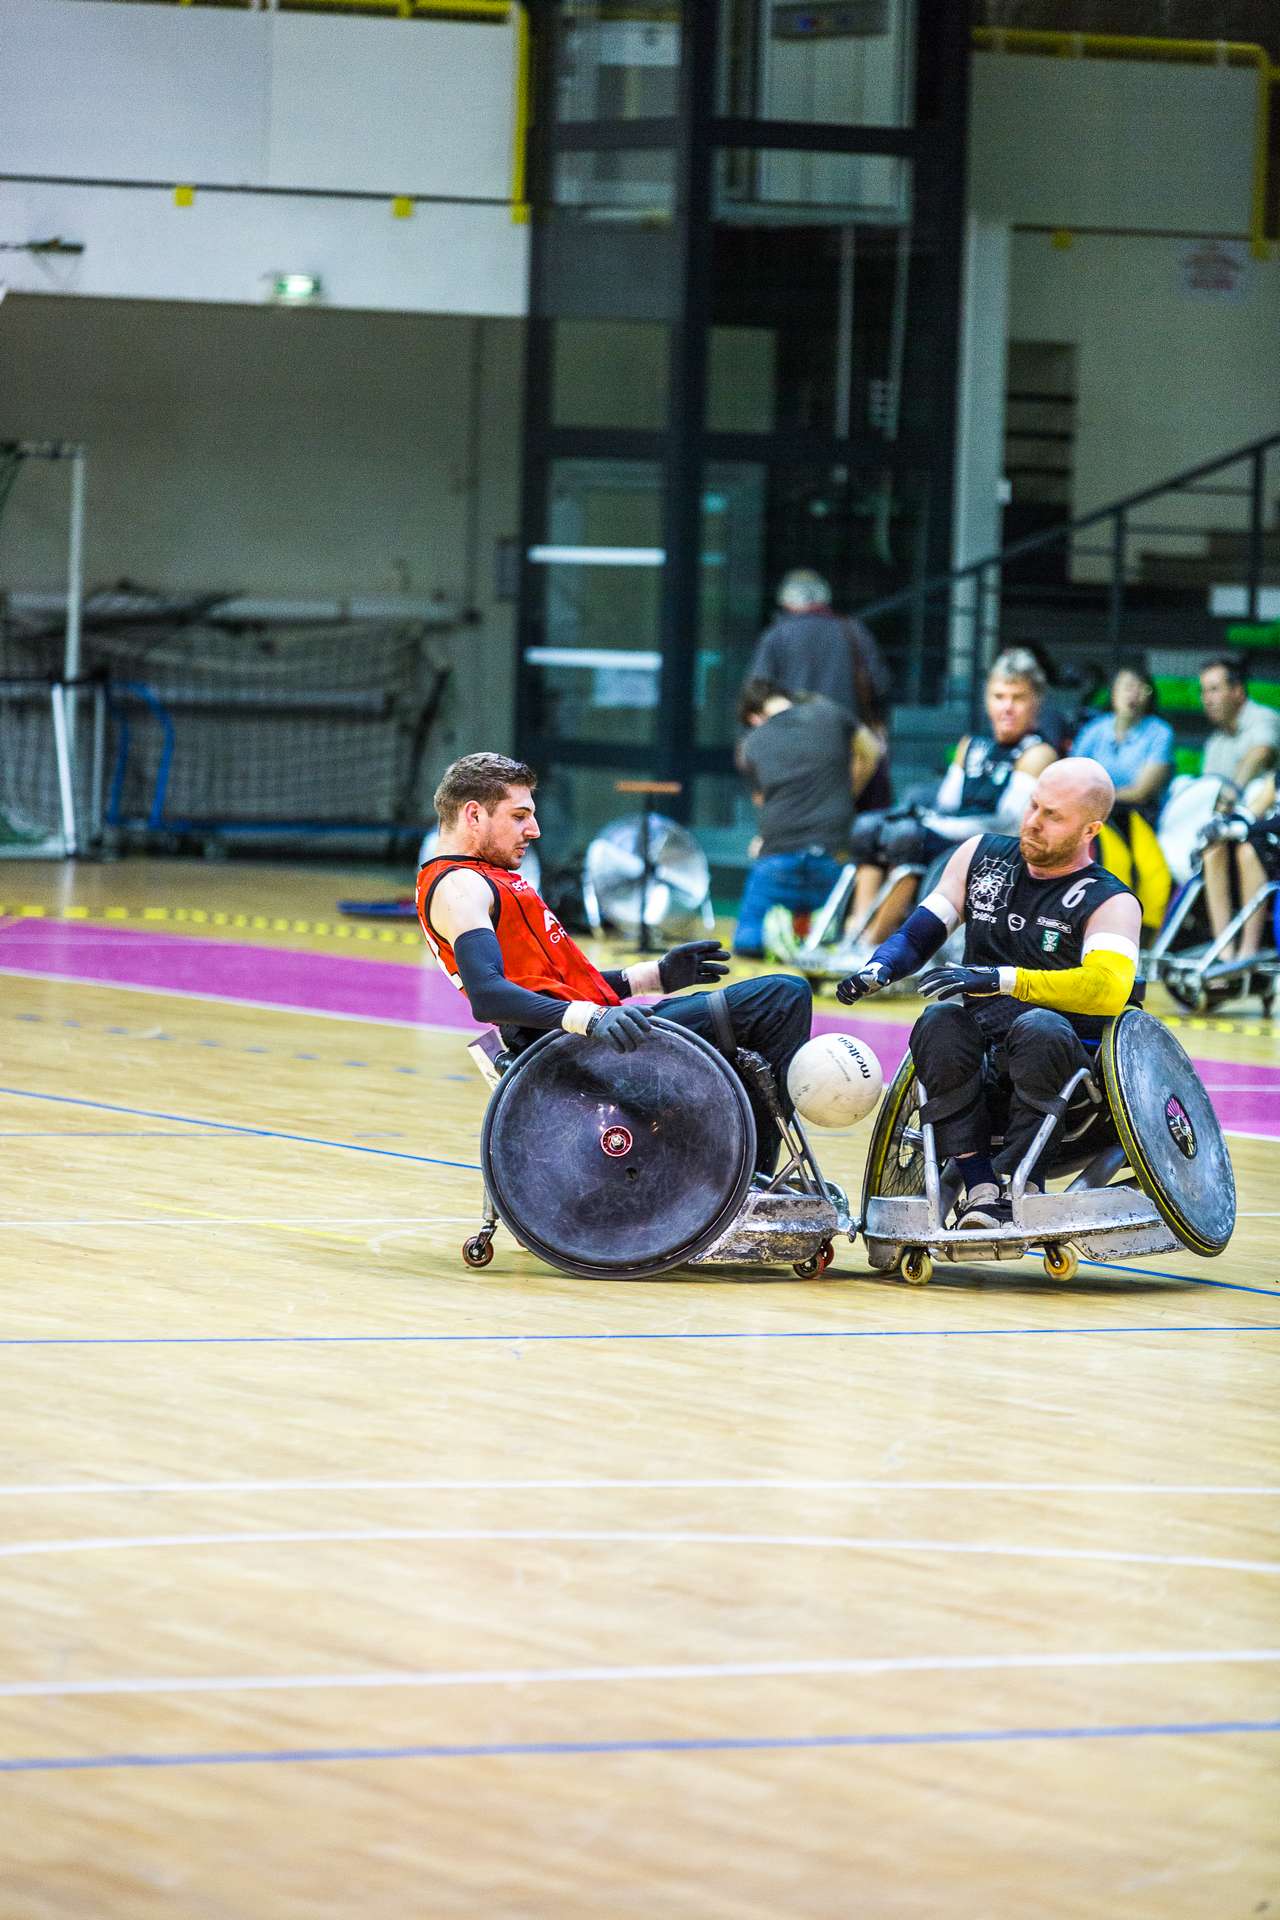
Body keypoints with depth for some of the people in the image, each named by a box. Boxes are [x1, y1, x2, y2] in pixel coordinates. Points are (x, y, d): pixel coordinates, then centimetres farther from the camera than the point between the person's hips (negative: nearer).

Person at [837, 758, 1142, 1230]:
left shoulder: (1110, 903, -4)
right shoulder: (982, 856, 14)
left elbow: (1109, 987, -24)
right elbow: (920, 930, 18)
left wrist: (1001, 979, -31)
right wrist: (878, 969, -6)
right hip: (977, 1065, 4)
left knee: (1039, 1028, -37)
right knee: (940, 1021, -30)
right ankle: (980, 1191, -34)